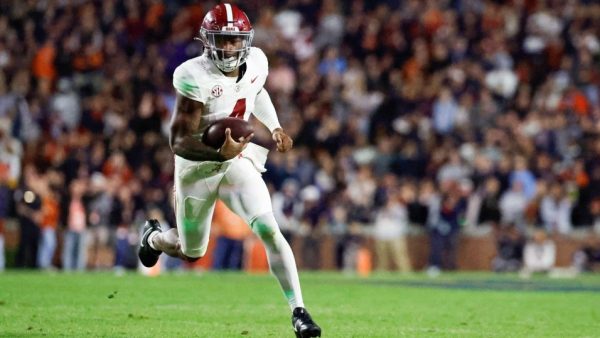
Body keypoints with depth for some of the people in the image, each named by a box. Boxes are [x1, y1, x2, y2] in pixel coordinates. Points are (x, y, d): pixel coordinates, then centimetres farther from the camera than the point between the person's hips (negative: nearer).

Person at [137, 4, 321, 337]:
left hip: (240, 161, 3)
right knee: (192, 252, 15)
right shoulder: (195, 77, -26)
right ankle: (154, 236, 51)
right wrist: (220, 153, -45)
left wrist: (275, 129, 5)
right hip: (198, 168, -3)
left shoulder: (256, 62, -9)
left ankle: (299, 311, -17)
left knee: (269, 231, -20)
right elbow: (180, 142, -29)